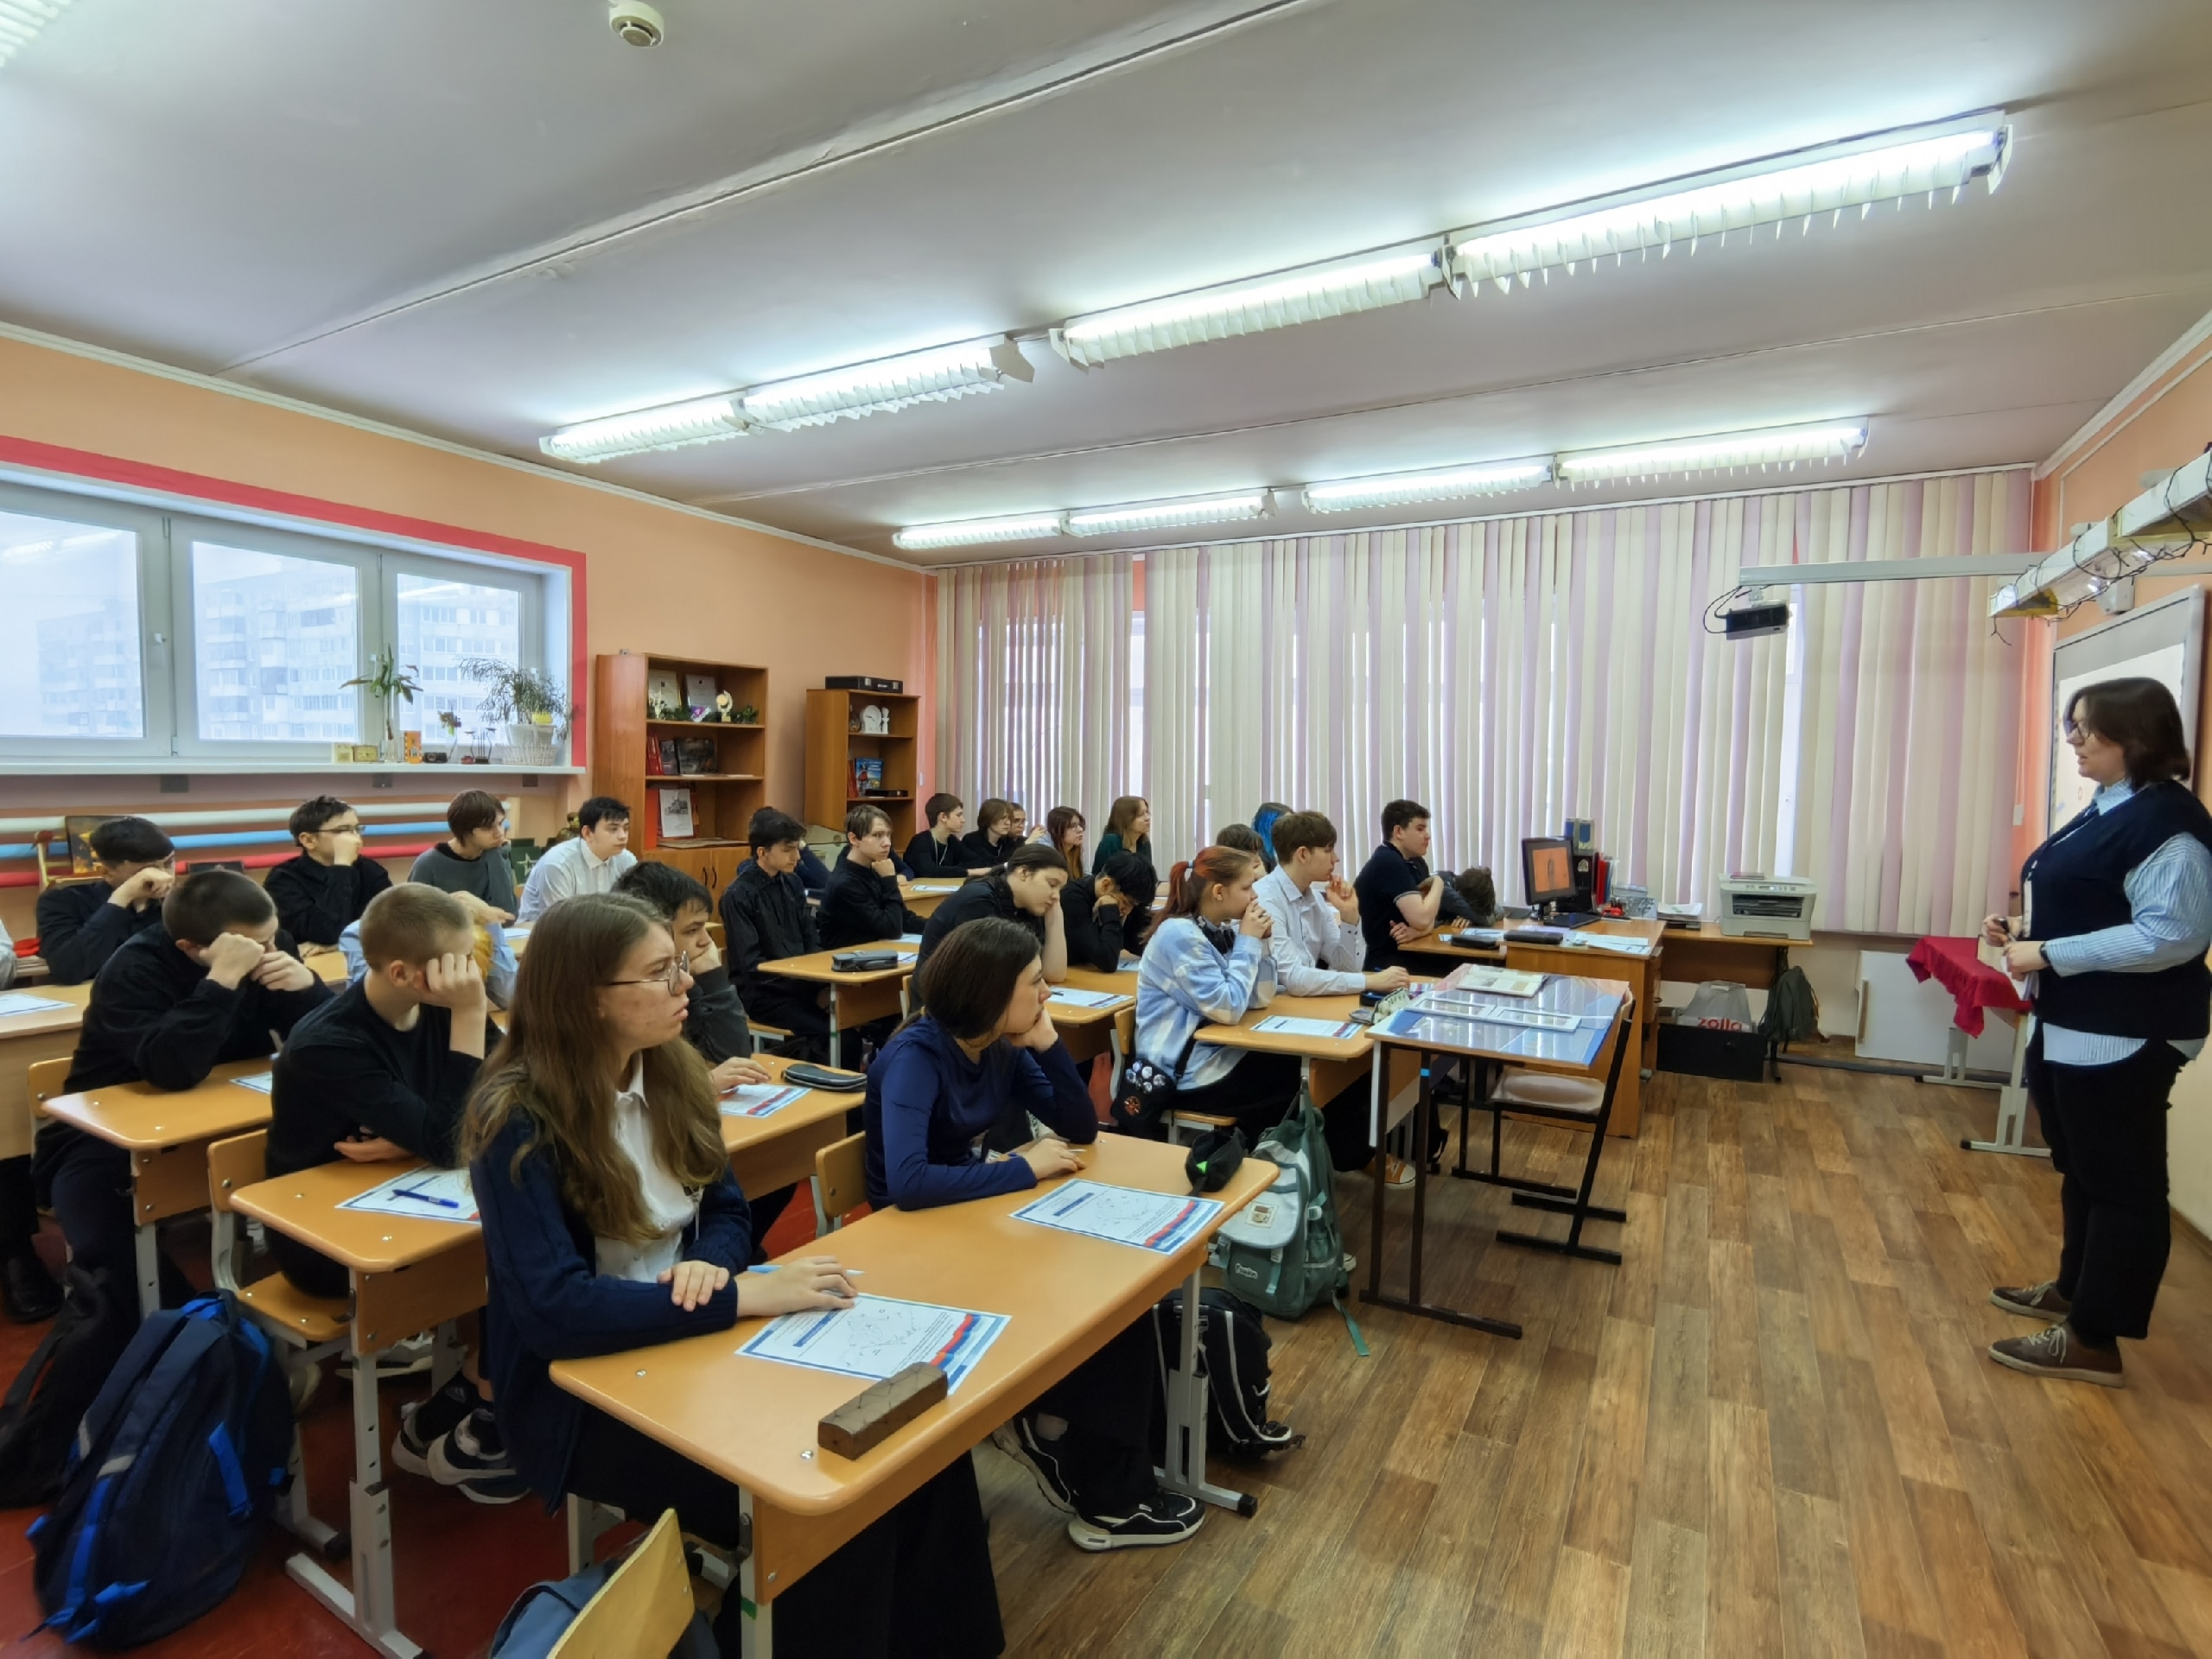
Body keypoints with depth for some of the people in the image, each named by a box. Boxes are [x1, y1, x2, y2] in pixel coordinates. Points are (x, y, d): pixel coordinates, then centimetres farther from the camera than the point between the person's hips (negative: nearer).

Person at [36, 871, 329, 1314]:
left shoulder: (270, 944, -9)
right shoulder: (135, 969, -22)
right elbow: (174, 1071, -39)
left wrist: (306, 985, -29)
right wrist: (222, 979, -42)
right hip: (108, 1140, -4)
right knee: (119, 1260, -31)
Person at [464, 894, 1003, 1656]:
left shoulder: (671, 1073, 0)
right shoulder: (520, 1122, -20)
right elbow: (553, 1312, -28)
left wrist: (710, 1265, -15)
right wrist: (741, 1297, -28)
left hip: (686, 1344, 6)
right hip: (584, 1394, -5)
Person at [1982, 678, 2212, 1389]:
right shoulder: (2106, 811, 13)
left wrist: (2049, 954, -24)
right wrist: (2025, 929, 7)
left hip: (2125, 1036, -10)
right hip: (2074, 1028, 10)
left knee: (2120, 1181, 1)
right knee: (2081, 1169, 21)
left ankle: (2094, 1340, 10)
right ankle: (2074, 1288, 36)